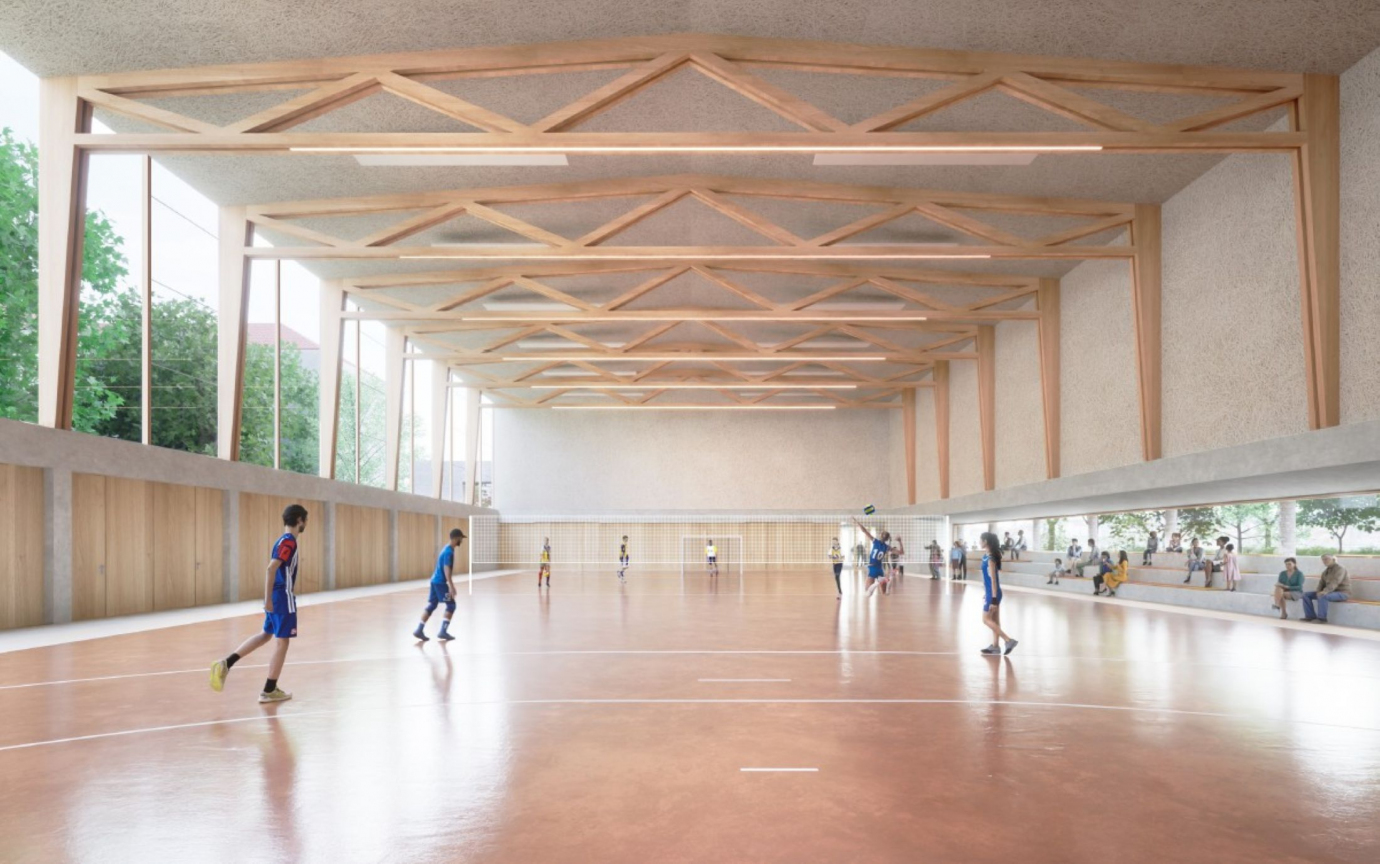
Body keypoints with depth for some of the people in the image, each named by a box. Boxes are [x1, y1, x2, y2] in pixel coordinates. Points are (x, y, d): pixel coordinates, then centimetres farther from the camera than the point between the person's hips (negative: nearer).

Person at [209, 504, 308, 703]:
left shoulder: (284, 540, 13)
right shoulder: (289, 542, -16)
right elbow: (270, 570, -24)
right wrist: (268, 599, -24)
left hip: (276, 596, 10)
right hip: (282, 597, -10)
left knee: (266, 634, 20)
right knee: (282, 641, -1)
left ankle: (226, 664, 12)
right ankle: (269, 691, 5)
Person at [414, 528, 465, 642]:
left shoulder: (448, 549, 14)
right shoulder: (449, 552, -18)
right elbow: (447, 569, -24)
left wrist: (450, 585, 28)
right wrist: (451, 586, -27)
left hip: (436, 580, 10)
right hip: (440, 582, -10)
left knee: (431, 606, 10)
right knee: (451, 605, -2)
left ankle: (419, 630, 8)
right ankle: (443, 632, -1)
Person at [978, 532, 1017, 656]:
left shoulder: (990, 558, -20)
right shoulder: (986, 556, 7)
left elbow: (993, 579, -21)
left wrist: (994, 599, -21)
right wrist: (985, 593, 22)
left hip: (993, 594, -9)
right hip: (990, 593, 9)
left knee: (986, 619, -4)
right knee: (994, 620, 12)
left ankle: (1009, 640, -4)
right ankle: (995, 646, 18)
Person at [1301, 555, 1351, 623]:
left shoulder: (1339, 568, -14)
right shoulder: (1326, 570, 14)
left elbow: (1334, 582, -28)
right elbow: (1322, 582, 9)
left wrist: (1325, 591, -41)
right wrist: (1319, 592, -12)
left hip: (1342, 593, -9)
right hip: (1330, 592, 9)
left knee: (1322, 596, -38)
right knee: (1306, 594, -1)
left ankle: (1322, 618, -30)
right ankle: (1310, 616, -8)